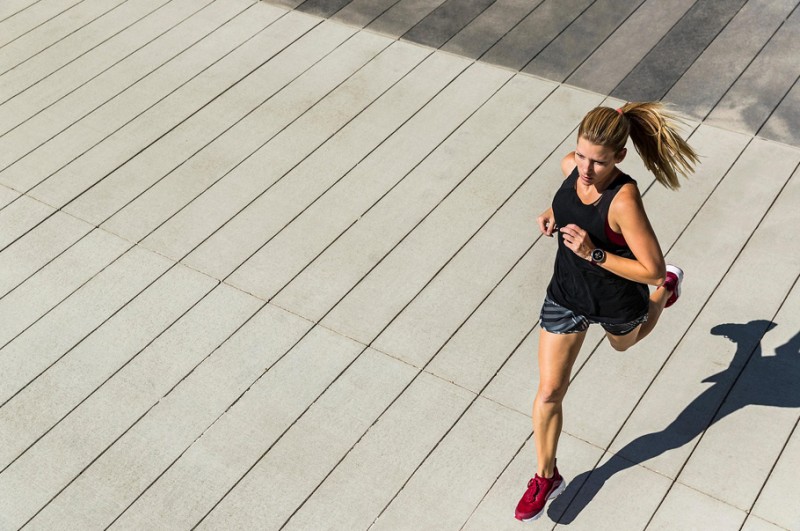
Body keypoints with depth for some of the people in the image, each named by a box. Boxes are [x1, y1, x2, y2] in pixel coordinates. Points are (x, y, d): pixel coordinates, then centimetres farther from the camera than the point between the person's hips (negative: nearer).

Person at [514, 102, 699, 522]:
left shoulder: (624, 200, -36)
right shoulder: (571, 165, -18)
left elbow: (650, 268, -30)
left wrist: (593, 254, -37)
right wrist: (553, 216, -12)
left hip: (616, 302, -4)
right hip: (566, 295, 4)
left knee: (623, 344, 35)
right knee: (549, 392, 6)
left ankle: (669, 288, 63)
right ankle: (546, 477, 27)